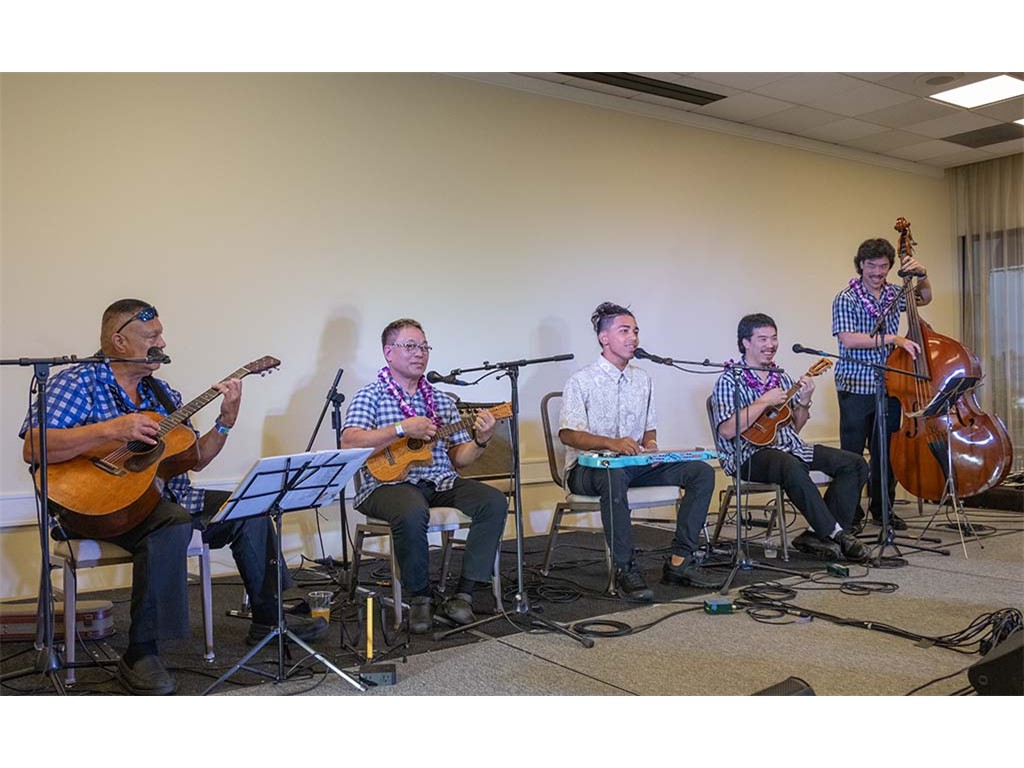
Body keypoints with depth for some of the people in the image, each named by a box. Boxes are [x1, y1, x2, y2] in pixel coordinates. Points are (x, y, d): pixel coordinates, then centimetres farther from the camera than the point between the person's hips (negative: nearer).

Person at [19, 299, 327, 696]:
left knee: (248, 509, -1)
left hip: (162, 495, 8)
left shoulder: (160, 391, 13)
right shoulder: (79, 382, -6)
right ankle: (140, 655, -26)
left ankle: (267, 617, 15)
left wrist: (226, 420, -3)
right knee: (172, 524, -36)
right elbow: (33, 449, -20)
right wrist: (111, 429, -27)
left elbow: (195, 458, 13)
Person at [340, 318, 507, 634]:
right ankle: (420, 597, -13)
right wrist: (402, 429, -19)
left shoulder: (441, 400, 18)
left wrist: (480, 441, -5)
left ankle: (463, 593, -12)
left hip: (440, 481, 5)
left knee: (495, 502, -19)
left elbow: (458, 458, 16)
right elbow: (349, 443, -15)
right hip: (390, 482, -5)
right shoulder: (371, 395, 3)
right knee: (413, 513, -38)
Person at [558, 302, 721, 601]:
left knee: (702, 471, -13)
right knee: (614, 477, -42)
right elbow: (567, 434, -14)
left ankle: (680, 561, -12)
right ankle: (625, 570, -30)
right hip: (588, 468, -6)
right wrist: (612, 443, -28)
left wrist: (650, 445, -4)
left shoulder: (642, 379, 15)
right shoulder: (582, 381, -5)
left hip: (636, 463, 6)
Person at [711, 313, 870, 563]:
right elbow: (727, 431, -20)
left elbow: (794, 427, 20)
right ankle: (837, 534, -26)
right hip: (751, 455, -8)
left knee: (855, 464, -6)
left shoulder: (782, 379, 17)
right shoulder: (730, 380, -5)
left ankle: (819, 533, -13)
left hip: (791, 447, 8)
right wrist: (765, 401, -16)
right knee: (792, 468, -39)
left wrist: (804, 402, 1)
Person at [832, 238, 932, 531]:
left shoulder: (894, 294, 9)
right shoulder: (846, 299, -8)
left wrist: (922, 275, 8)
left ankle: (882, 510, 23)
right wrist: (891, 338, -21)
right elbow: (848, 339, -19)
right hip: (856, 387, -5)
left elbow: (924, 298, 29)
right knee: (852, 454, 1)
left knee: (886, 452, 11)